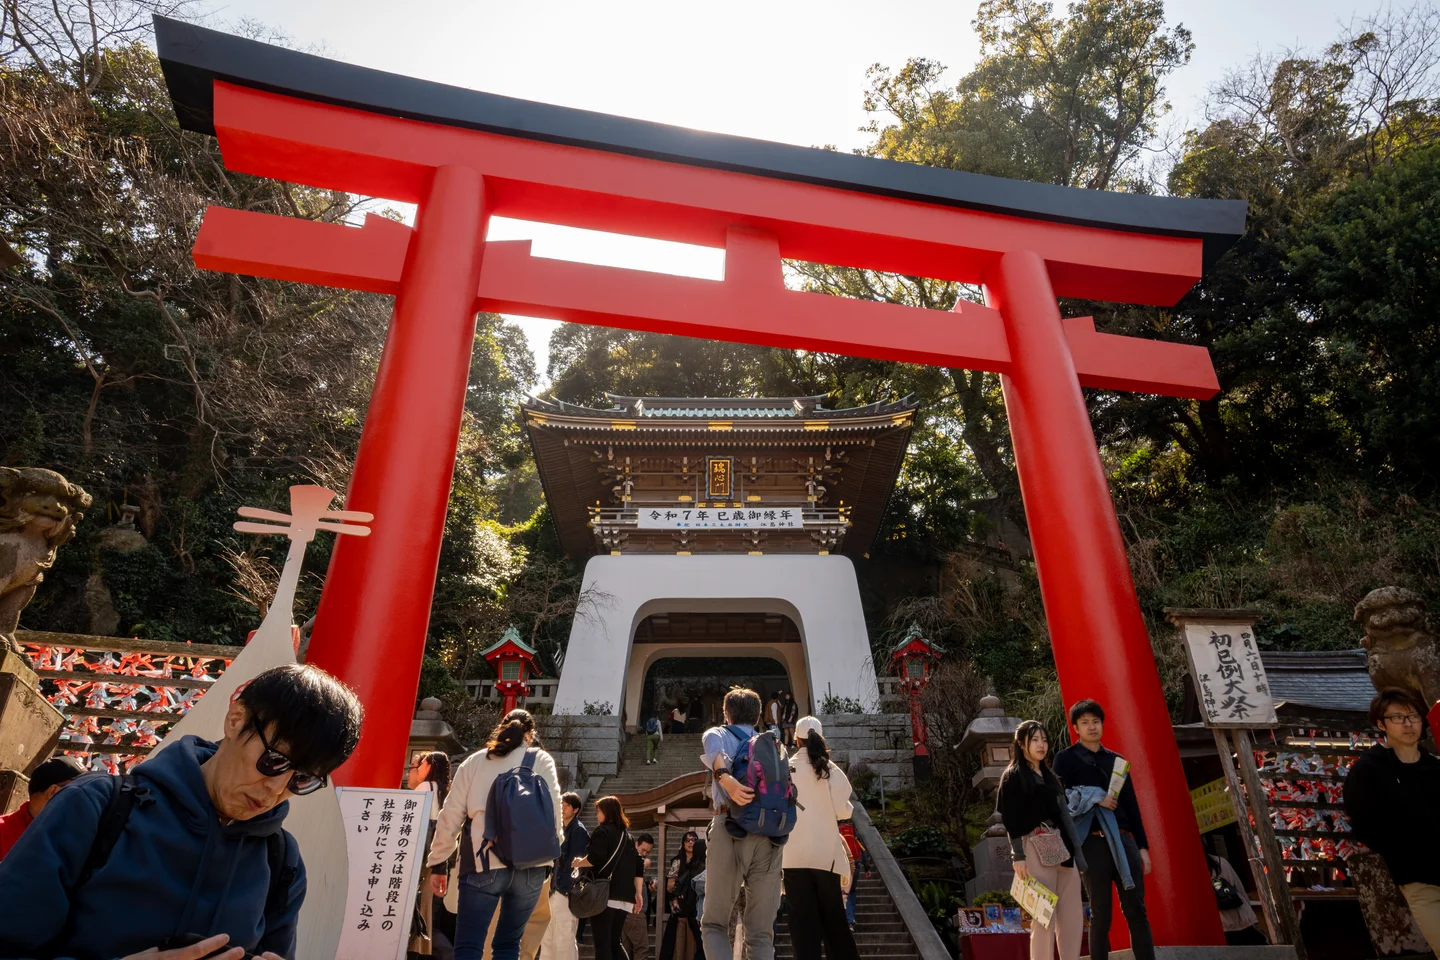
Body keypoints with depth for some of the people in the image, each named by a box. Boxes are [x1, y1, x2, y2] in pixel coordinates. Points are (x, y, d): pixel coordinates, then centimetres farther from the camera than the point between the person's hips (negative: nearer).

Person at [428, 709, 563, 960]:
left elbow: (450, 816, 8)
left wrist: (437, 863, 13)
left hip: (483, 864, -1)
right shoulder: (542, 761, 9)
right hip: (529, 865, 1)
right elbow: (554, 812, 2)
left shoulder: (474, 762, 12)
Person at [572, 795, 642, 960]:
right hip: (623, 897, 7)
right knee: (614, 943, 14)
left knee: (602, 944, -4)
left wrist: (578, 863, 0)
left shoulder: (602, 831, -2)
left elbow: (595, 858, -18)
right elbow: (637, 866, 17)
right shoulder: (627, 836, 21)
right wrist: (638, 893, 16)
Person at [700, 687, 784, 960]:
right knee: (761, 933, 8)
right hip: (770, 835, 3)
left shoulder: (719, 734, 13)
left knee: (713, 924, 10)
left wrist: (724, 777, -28)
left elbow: (712, 743, -13)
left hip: (730, 828, -3)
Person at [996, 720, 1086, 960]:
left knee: (1073, 916, 7)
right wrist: (1018, 856, -14)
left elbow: (1061, 814, 19)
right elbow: (1011, 820, -8)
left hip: (1062, 848, 7)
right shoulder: (1013, 777, -3)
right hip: (1037, 850, -7)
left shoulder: (1048, 776, 18)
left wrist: (1074, 850, 14)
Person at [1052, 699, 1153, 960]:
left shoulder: (1116, 760, 15)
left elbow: (1132, 806, 15)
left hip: (1123, 840, 4)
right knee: (1101, 916, 2)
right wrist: (1096, 800, -11)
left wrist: (1143, 846, 10)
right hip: (1092, 843, -4)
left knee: (1137, 912, 3)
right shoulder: (1065, 759, 2)